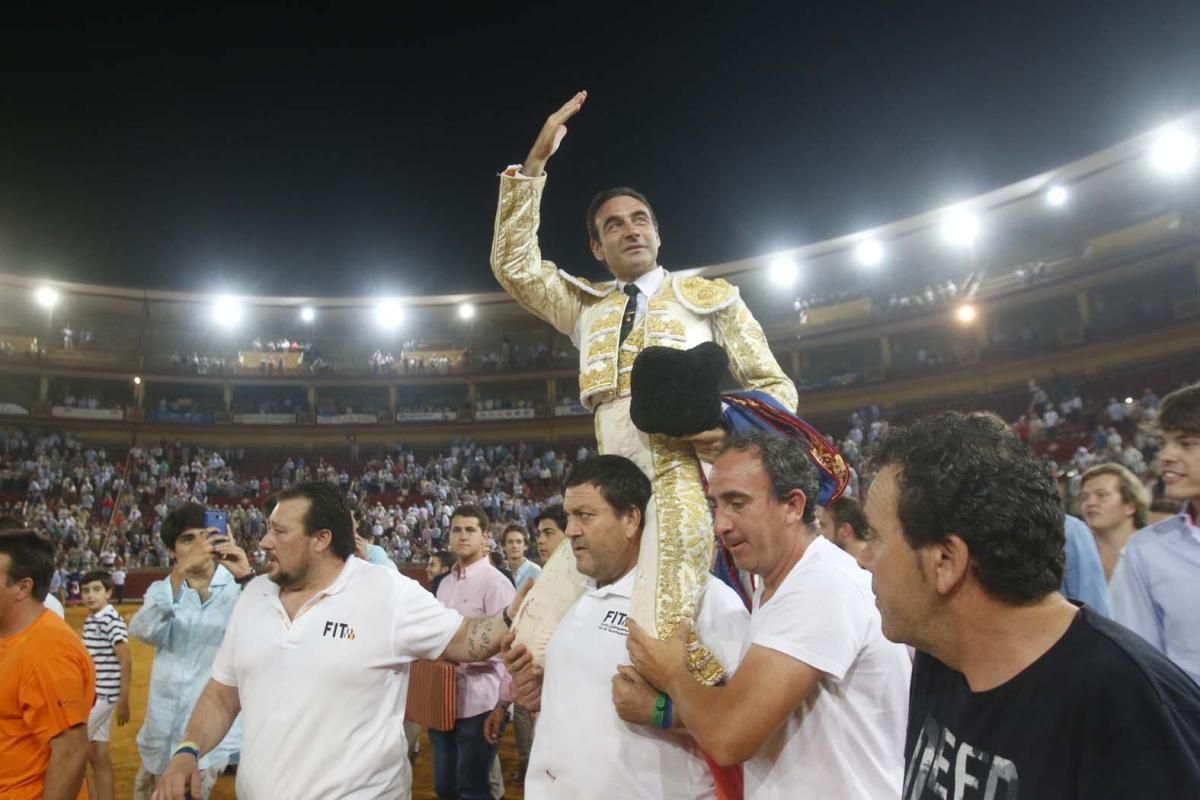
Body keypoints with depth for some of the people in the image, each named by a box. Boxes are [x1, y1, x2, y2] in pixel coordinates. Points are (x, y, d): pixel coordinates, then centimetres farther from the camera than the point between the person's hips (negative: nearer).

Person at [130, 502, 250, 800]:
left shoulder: (237, 589, -7)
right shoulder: (162, 590, 3)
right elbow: (142, 630, -18)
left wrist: (248, 579, -40)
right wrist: (182, 570, -33)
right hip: (161, 736, 4)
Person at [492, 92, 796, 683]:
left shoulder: (711, 297, 15)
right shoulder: (585, 307, 22)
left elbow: (776, 388, 12)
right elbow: (512, 264, 10)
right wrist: (535, 162, 6)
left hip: (687, 484, -4)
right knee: (532, 645, -4)